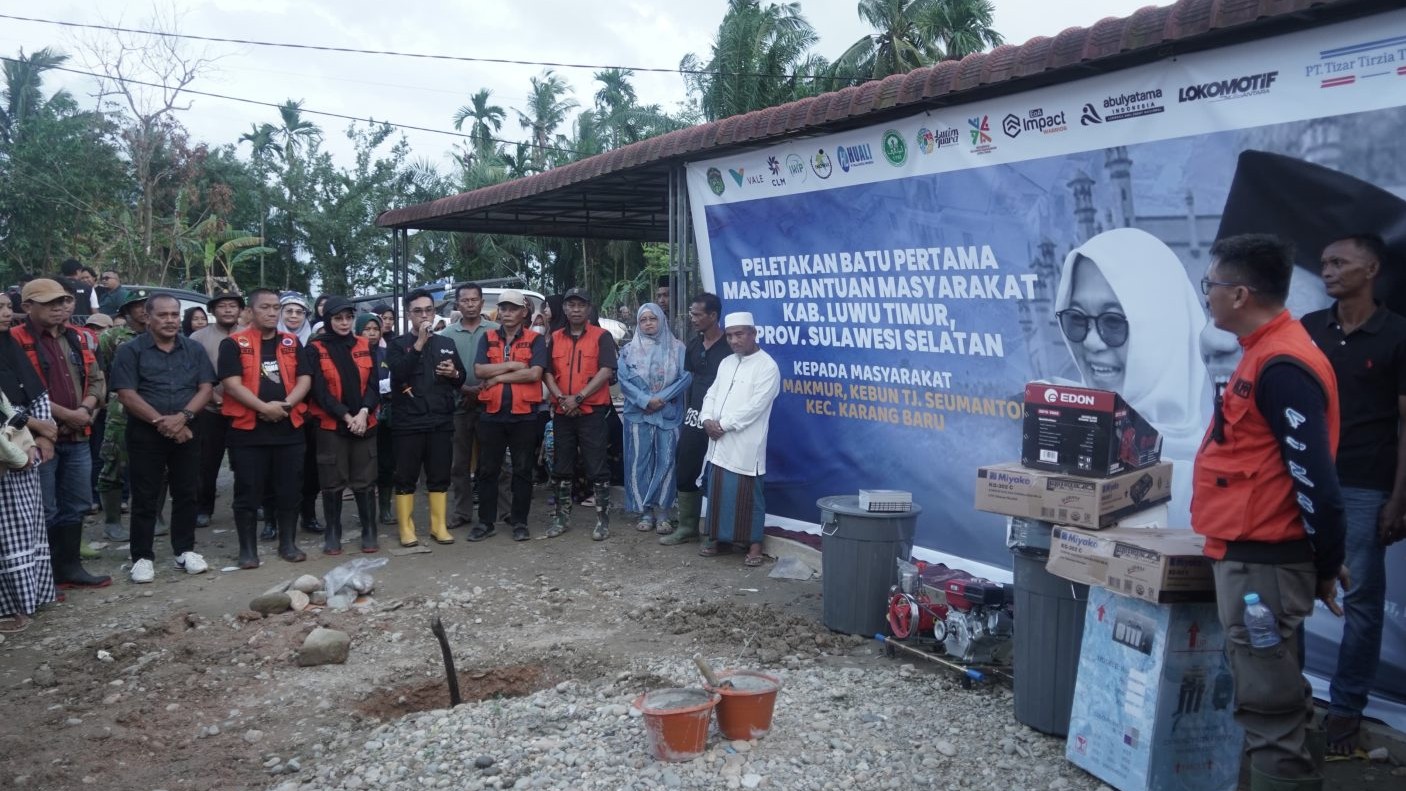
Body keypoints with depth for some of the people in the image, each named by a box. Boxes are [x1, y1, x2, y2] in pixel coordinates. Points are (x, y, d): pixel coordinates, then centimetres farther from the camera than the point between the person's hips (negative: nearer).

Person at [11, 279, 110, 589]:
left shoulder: (76, 338, 14)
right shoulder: (16, 340, -8)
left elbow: (97, 380, 14)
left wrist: (85, 408, -5)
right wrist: (66, 414, -16)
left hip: (77, 436, 7)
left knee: (76, 506, 14)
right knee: (45, 511, -1)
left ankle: (69, 567, 25)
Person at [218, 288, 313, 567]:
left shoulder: (292, 343, 11)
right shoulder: (234, 343, -1)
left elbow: (304, 379, 5)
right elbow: (232, 384, -11)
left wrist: (286, 404, -12)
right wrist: (264, 407, -19)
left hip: (289, 428, 4)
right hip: (248, 429, -3)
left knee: (290, 489, 8)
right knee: (248, 492, 2)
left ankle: (288, 543, 20)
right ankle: (248, 549, 12)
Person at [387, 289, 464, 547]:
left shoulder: (447, 344, 13)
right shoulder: (398, 345, 3)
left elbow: (461, 380, 19)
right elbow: (398, 373, -17)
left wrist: (454, 373, -5)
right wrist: (419, 343, -20)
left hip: (441, 421, 3)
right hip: (408, 422, -3)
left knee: (440, 475, 7)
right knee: (406, 476, 2)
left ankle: (439, 525, 17)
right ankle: (406, 527, 10)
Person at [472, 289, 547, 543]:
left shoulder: (535, 340, 1)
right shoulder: (487, 339, 9)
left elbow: (534, 374, -14)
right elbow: (479, 370, -5)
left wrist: (498, 377, -10)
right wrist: (512, 365, -12)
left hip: (524, 415, -2)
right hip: (492, 414, 3)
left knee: (522, 471, 6)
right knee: (487, 470, 8)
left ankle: (519, 522, 15)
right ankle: (485, 522, 17)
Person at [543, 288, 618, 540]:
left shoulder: (602, 336, -2)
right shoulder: (555, 338, 11)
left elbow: (606, 371, -12)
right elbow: (548, 373, 7)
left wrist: (578, 397, -17)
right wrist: (561, 398, -11)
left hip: (593, 412, -4)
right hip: (562, 413, 4)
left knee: (597, 469, -2)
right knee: (561, 468, 10)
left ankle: (602, 520, 5)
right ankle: (561, 517, 20)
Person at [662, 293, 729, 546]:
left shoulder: (729, 347, -11)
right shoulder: (693, 345, 10)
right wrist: (690, 411, 13)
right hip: (694, 418, 7)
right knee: (685, 473, 9)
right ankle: (687, 526, 21)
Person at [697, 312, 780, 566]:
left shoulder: (767, 366, -9)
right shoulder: (726, 363, 15)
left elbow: (754, 406, -16)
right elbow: (712, 394, 13)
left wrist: (723, 425, -15)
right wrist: (707, 420, -7)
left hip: (745, 445, -6)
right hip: (719, 443, 6)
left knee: (748, 496, -1)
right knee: (717, 492, 12)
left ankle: (755, 545, 9)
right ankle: (715, 537, 23)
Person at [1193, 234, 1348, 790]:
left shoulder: (1281, 366, -20)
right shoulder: (1266, 354, 13)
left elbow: (1316, 482, -22)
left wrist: (1327, 568, -13)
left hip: (1261, 561, -10)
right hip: (1251, 554, 10)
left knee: (1268, 703, -1)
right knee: (1272, 692, 19)